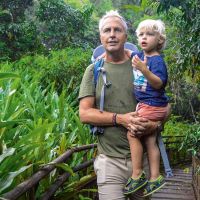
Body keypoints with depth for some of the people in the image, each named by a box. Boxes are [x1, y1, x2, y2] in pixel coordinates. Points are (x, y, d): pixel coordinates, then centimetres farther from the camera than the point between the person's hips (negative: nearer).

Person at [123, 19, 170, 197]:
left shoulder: (157, 60, -16)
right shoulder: (140, 55, 8)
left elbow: (159, 83, -28)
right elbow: (127, 53, 29)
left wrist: (145, 70, -42)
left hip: (152, 105, -9)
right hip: (147, 106, 9)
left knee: (132, 133, -13)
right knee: (150, 141, 10)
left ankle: (137, 175, -3)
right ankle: (155, 178, 17)